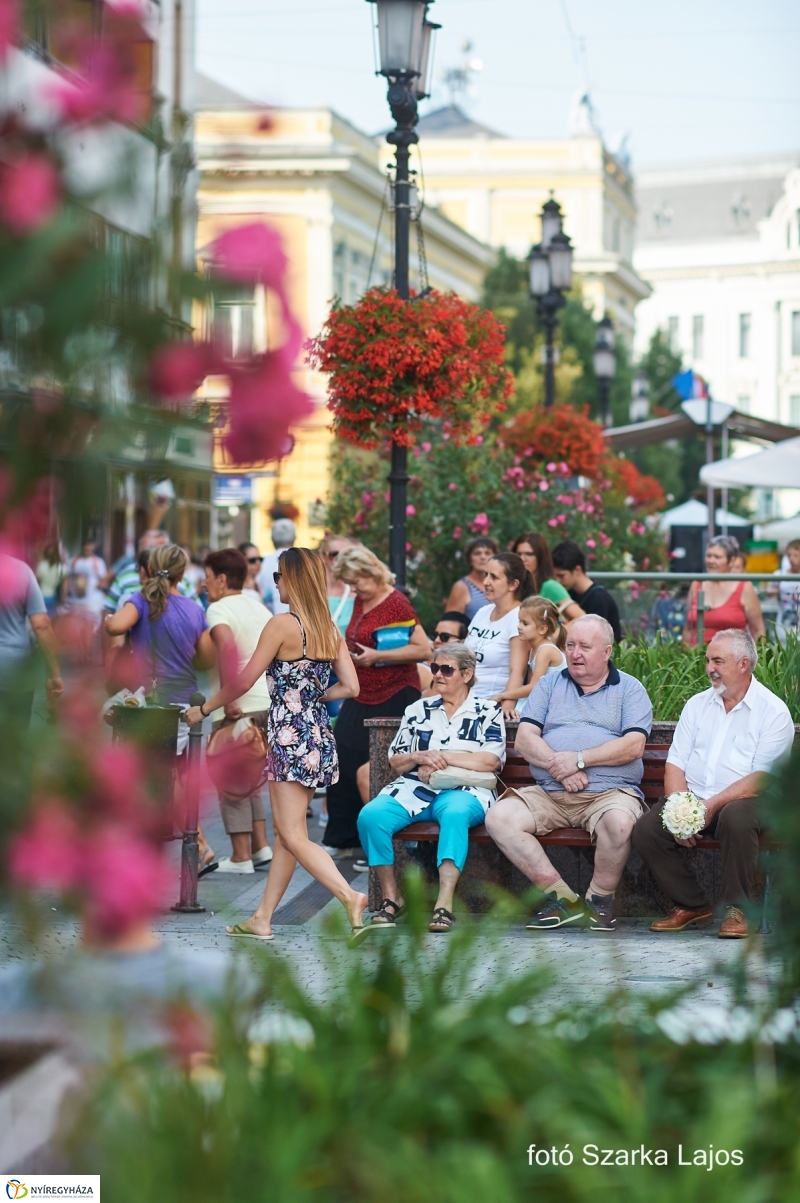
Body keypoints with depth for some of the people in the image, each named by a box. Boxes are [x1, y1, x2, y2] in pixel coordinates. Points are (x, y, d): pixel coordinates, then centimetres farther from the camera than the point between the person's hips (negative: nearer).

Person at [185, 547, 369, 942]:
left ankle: (350, 897, -21)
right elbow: (351, 687, 4)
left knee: (294, 837, -6)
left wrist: (203, 709, 2)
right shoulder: (331, 630, 8)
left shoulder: (282, 624, -12)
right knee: (285, 832, 13)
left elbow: (245, 681, -10)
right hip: (319, 735, 8)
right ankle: (262, 918, 18)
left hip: (291, 737, -8)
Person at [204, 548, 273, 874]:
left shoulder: (219, 609, -9)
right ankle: (261, 845, 13)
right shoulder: (258, 607, 15)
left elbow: (226, 645, -28)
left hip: (237, 708, -8)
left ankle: (241, 856, 3)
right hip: (267, 701, 8)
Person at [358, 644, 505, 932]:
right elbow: (395, 760, 16)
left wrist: (442, 757, -9)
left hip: (463, 792, -4)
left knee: (455, 814, -41)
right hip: (415, 789, 4)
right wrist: (421, 757, -7)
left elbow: (492, 760, -5)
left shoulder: (488, 711, 9)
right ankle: (391, 897, -15)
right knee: (370, 816, -26)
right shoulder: (418, 710, 19)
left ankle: (445, 904, -45)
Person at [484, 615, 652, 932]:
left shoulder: (630, 689, 11)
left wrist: (579, 759, -14)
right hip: (547, 794, 3)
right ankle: (562, 897, -16)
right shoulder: (550, 684, 19)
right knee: (499, 817, -23)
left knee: (619, 822, -38)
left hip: (609, 791, -3)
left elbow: (634, 745, -5)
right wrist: (559, 767, -12)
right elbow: (524, 739, 7)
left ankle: (599, 900, -11)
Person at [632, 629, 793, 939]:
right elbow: (676, 764, 8)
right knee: (645, 829, -20)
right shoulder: (697, 705, 14)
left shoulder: (773, 712, -3)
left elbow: (761, 778, -13)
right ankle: (692, 906, -3)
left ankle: (736, 910, -22)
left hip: (745, 801, -5)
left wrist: (712, 805, -24)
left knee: (735, 817, -39)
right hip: (692, 799, 5)